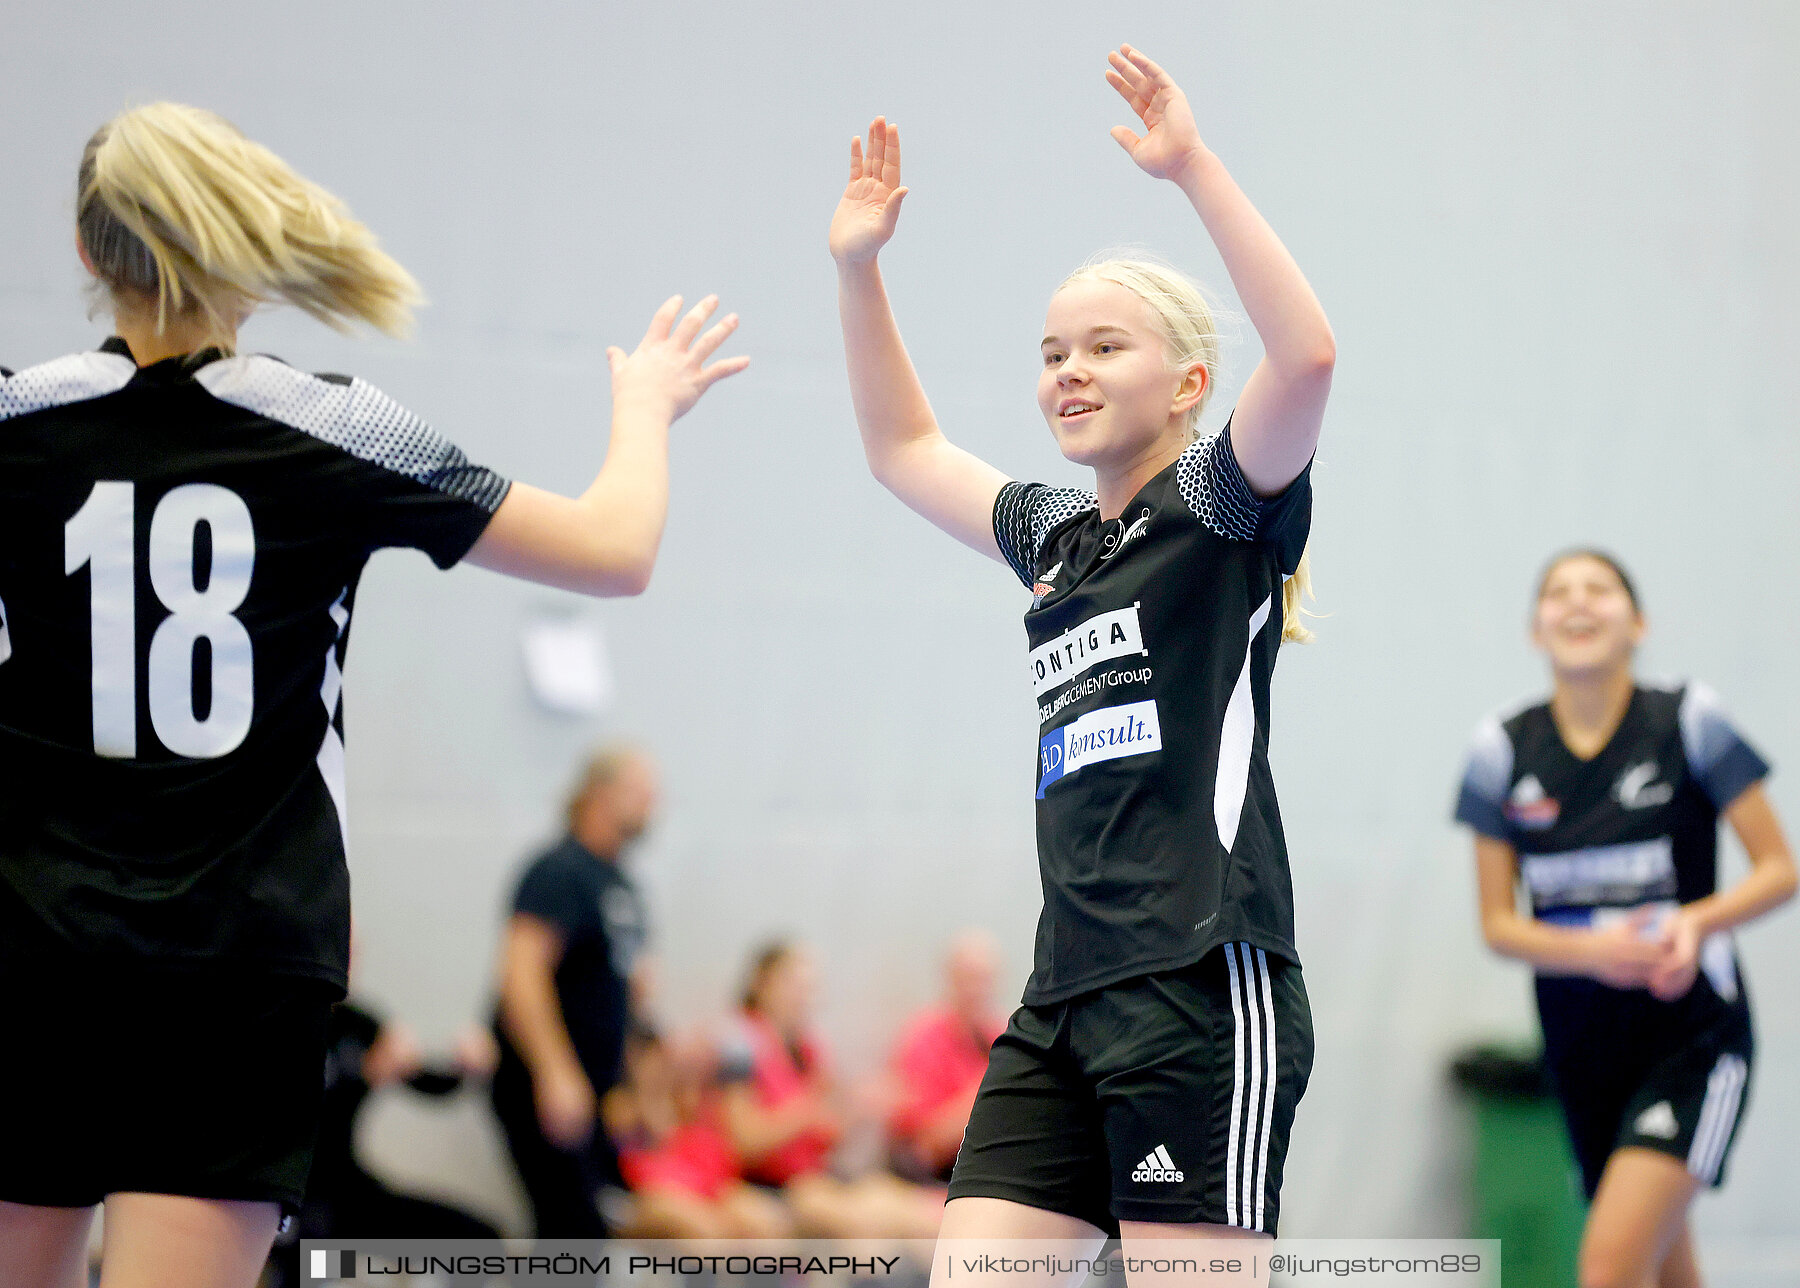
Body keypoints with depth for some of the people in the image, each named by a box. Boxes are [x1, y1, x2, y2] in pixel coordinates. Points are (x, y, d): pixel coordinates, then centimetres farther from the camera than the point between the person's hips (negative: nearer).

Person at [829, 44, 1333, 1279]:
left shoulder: (1224, 507, -1)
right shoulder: (1060, 535, 20)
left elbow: (1307, 355, -21)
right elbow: (905, 449, 35)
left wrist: (1194, 168, -21)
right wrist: (858, 266, 25)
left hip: (1204, 986, -7)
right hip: (1065, 998, 7)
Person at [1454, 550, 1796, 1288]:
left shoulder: (1688, 720, -6)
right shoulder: (1503, 749, 1)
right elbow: (1498, 923, 3)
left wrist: (1697, 921, -23)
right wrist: (1593, 949, -17)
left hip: (1691, 1032, -4)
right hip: (1579, 1039, 4)